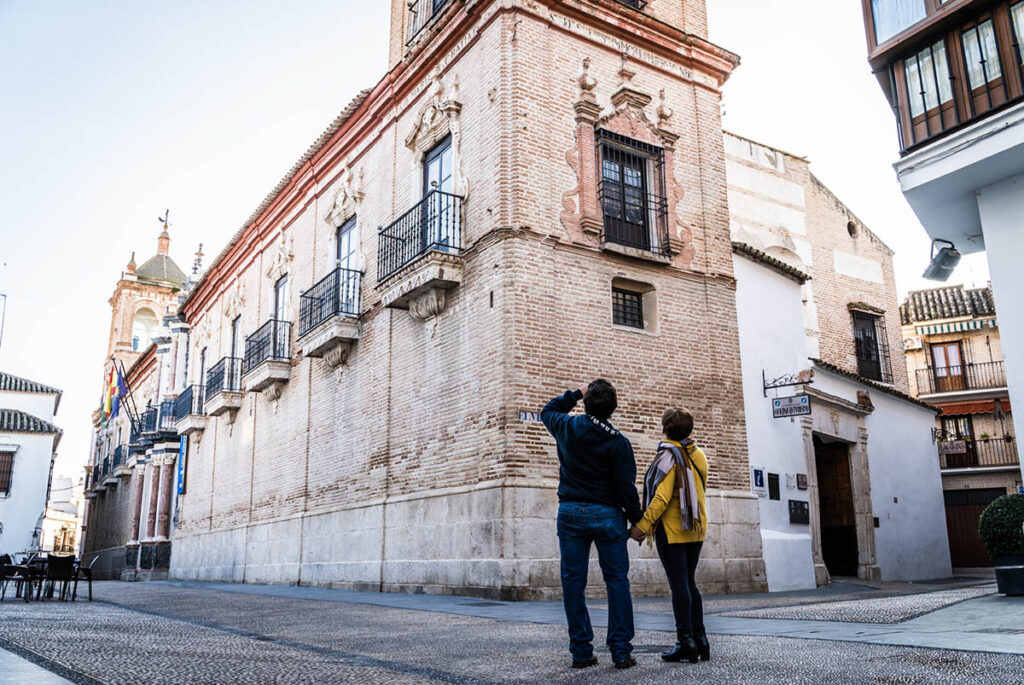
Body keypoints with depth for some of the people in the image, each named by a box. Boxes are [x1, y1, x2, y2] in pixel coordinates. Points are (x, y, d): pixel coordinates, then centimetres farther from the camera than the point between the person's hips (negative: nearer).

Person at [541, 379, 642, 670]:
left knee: (573, 581, 7)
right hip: (607, 515, -2)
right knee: (617, 581, 5)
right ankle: (621, 651, 4)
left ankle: (581, 651, 8)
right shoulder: (618, 442, -9)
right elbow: (627, 487, -9)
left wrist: (575, 394, 19)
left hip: (571, 514, 3)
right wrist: (636, 521, 2)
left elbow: (548, 411, 23)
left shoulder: (567, 428, -1)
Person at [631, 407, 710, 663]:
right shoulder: (698, 454, 10)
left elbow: (662, 497, -20)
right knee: (689, 583, 14)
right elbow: (698, 491, 14)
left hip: (672, 528, -7)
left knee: (679, 584, -3)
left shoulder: (668, 455, -12)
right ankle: (700, 639, 15)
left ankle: (686, 642, -1)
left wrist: (643, 524, -20)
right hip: (695, 528, 7)